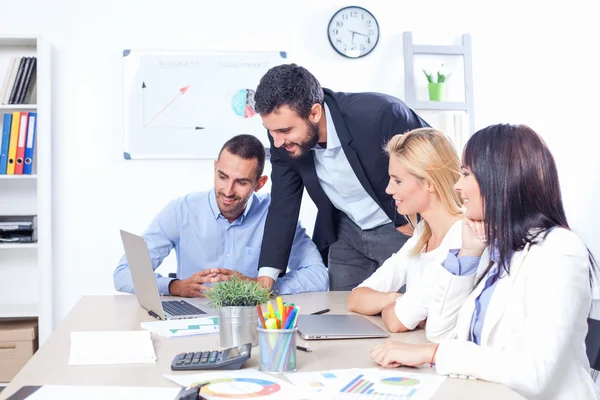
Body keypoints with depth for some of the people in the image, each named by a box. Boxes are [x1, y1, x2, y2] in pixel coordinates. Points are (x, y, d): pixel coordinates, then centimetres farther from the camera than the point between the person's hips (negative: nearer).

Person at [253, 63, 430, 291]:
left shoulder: (380, 114, -32)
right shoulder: (284, 141, -16)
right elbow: (283, 206, -7)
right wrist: (266, 277, -14)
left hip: (401, 227, -4)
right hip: (347, 232, 5)